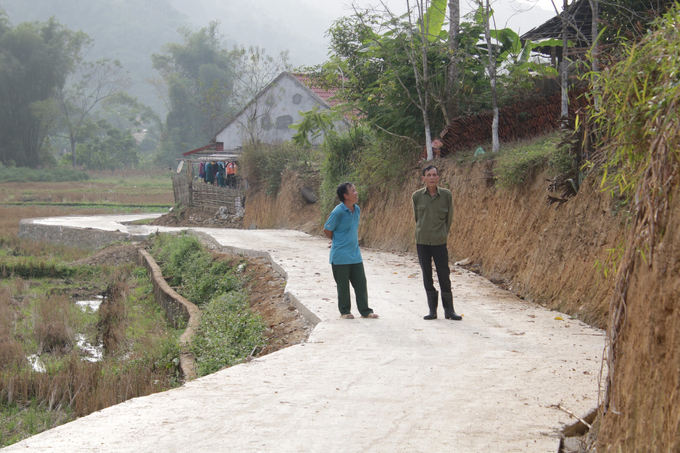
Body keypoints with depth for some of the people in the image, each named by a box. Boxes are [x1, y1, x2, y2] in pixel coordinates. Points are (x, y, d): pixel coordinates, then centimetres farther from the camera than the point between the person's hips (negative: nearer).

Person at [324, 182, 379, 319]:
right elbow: (327, 230, -8)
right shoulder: (338, 212, -17)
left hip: (355, 255, 6)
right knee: (343, 285, 4)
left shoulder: (357, 210, 6)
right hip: (341, 256, -6)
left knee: (361, 282, 7)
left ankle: (365, 310, 15)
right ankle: (344, 311, 17)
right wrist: (338, 241, 4)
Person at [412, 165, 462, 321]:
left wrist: (443, 234, 11)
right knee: (427, 276, 5)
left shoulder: (446, 195, -3)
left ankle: (449, 310, 10)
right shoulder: (417, 196, 0)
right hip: (422, 242, 1)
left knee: (444, 276, 1)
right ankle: (432, 310, 13)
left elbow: (449, 217, 7)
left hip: (439, 242, -1)